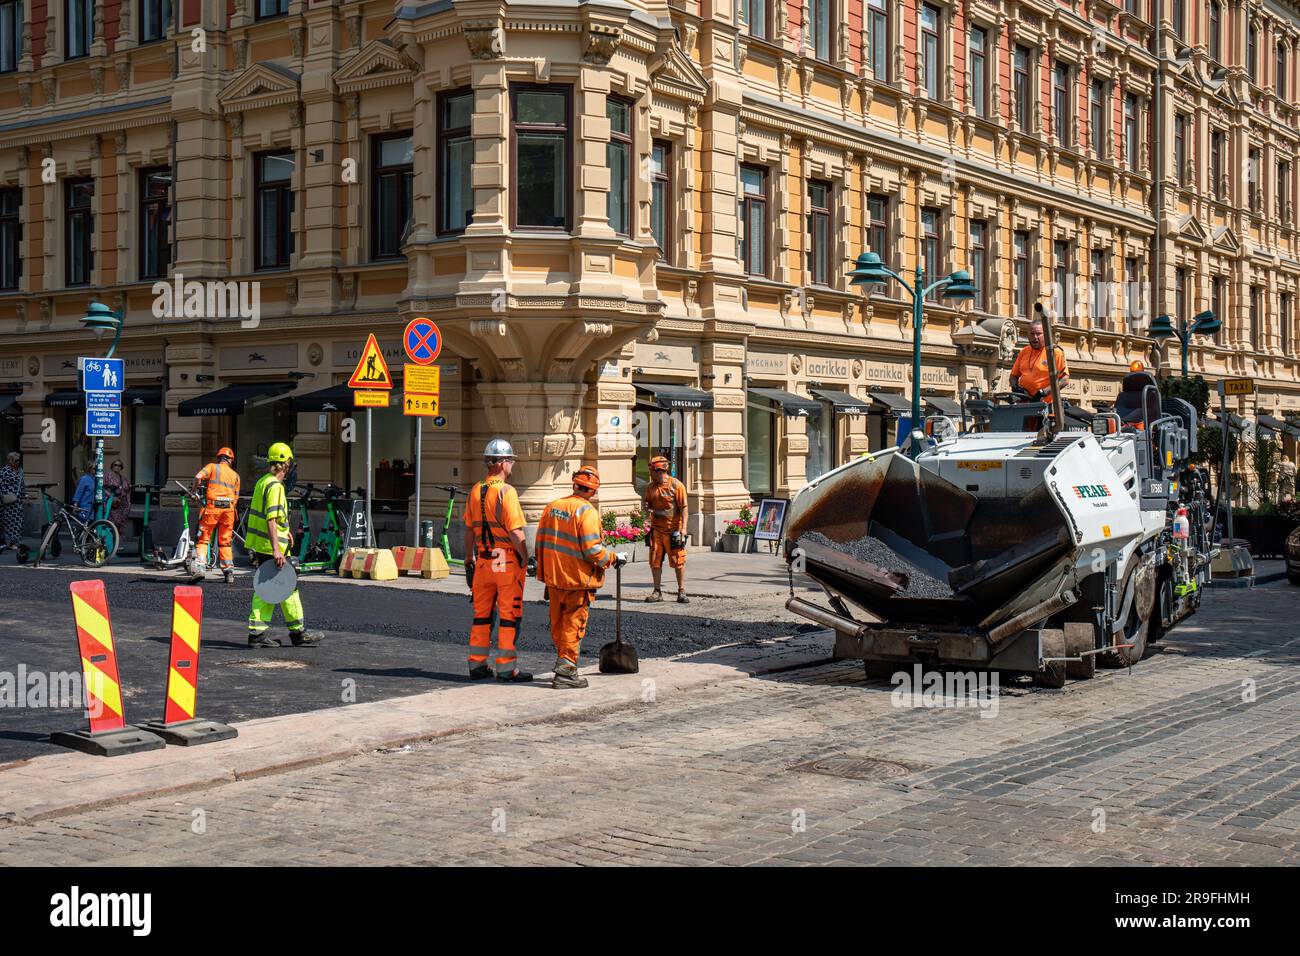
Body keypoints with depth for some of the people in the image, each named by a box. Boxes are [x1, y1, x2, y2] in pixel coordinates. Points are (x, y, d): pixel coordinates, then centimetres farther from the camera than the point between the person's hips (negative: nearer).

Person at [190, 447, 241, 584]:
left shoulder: (212, 466, 9)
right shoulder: (235, 475, 20)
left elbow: (198, 477, -8)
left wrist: (192, 490, 7)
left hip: (212, 506, -3)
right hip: (229, 508, 3)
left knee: (203, 538, 1)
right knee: (225, 542, 12)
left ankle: (199, 567, -15)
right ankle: (229, 572, 8)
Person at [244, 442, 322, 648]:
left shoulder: (262, 482, 14)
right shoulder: (275, 486, -16)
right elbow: (271, 520, -23)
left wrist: (285, 531, 35)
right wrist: (276, 549, -26)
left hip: (257, 546, 9)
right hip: (271, 547, -9)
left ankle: (257, 632, 8)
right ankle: (298, 632, 7)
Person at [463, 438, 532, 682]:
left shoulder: (475, 491, 7)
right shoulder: (506, 491, -14)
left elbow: (469, 530, 12)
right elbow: (515, 532, -18)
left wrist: (469, 560, 18)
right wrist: (525, 559, -9)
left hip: (483, 561, 7)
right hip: (508, 561, -7)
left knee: (482, 614, 13)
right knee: (509, 616, 0)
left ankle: (477, 665, 18)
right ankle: (507, 668, 2)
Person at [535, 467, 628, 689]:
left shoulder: (553, 506, 5)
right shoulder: (587, 512, -16)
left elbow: (540, 542, 10)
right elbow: (592, 550, -21)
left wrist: (544, 574, 18)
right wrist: (614, 559, -4)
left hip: (553, 577, 6)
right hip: (577, 579, -6)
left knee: (558, 623, 17)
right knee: (573, 625, 2)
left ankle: (563, 660, 30)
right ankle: (566, 671, 1)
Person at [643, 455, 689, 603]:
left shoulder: (676, 485, -9)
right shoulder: (651, 487, 9)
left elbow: (684, 508, -10)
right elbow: (647, 502, 23)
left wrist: (683, 528, -17)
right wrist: (645, 506, -3)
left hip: (673, 530, -6)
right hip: (656, 529, 6)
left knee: (678, 562, 0)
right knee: (655, 561, 6)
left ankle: (682, 592, 6)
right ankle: (657, 591, 14)